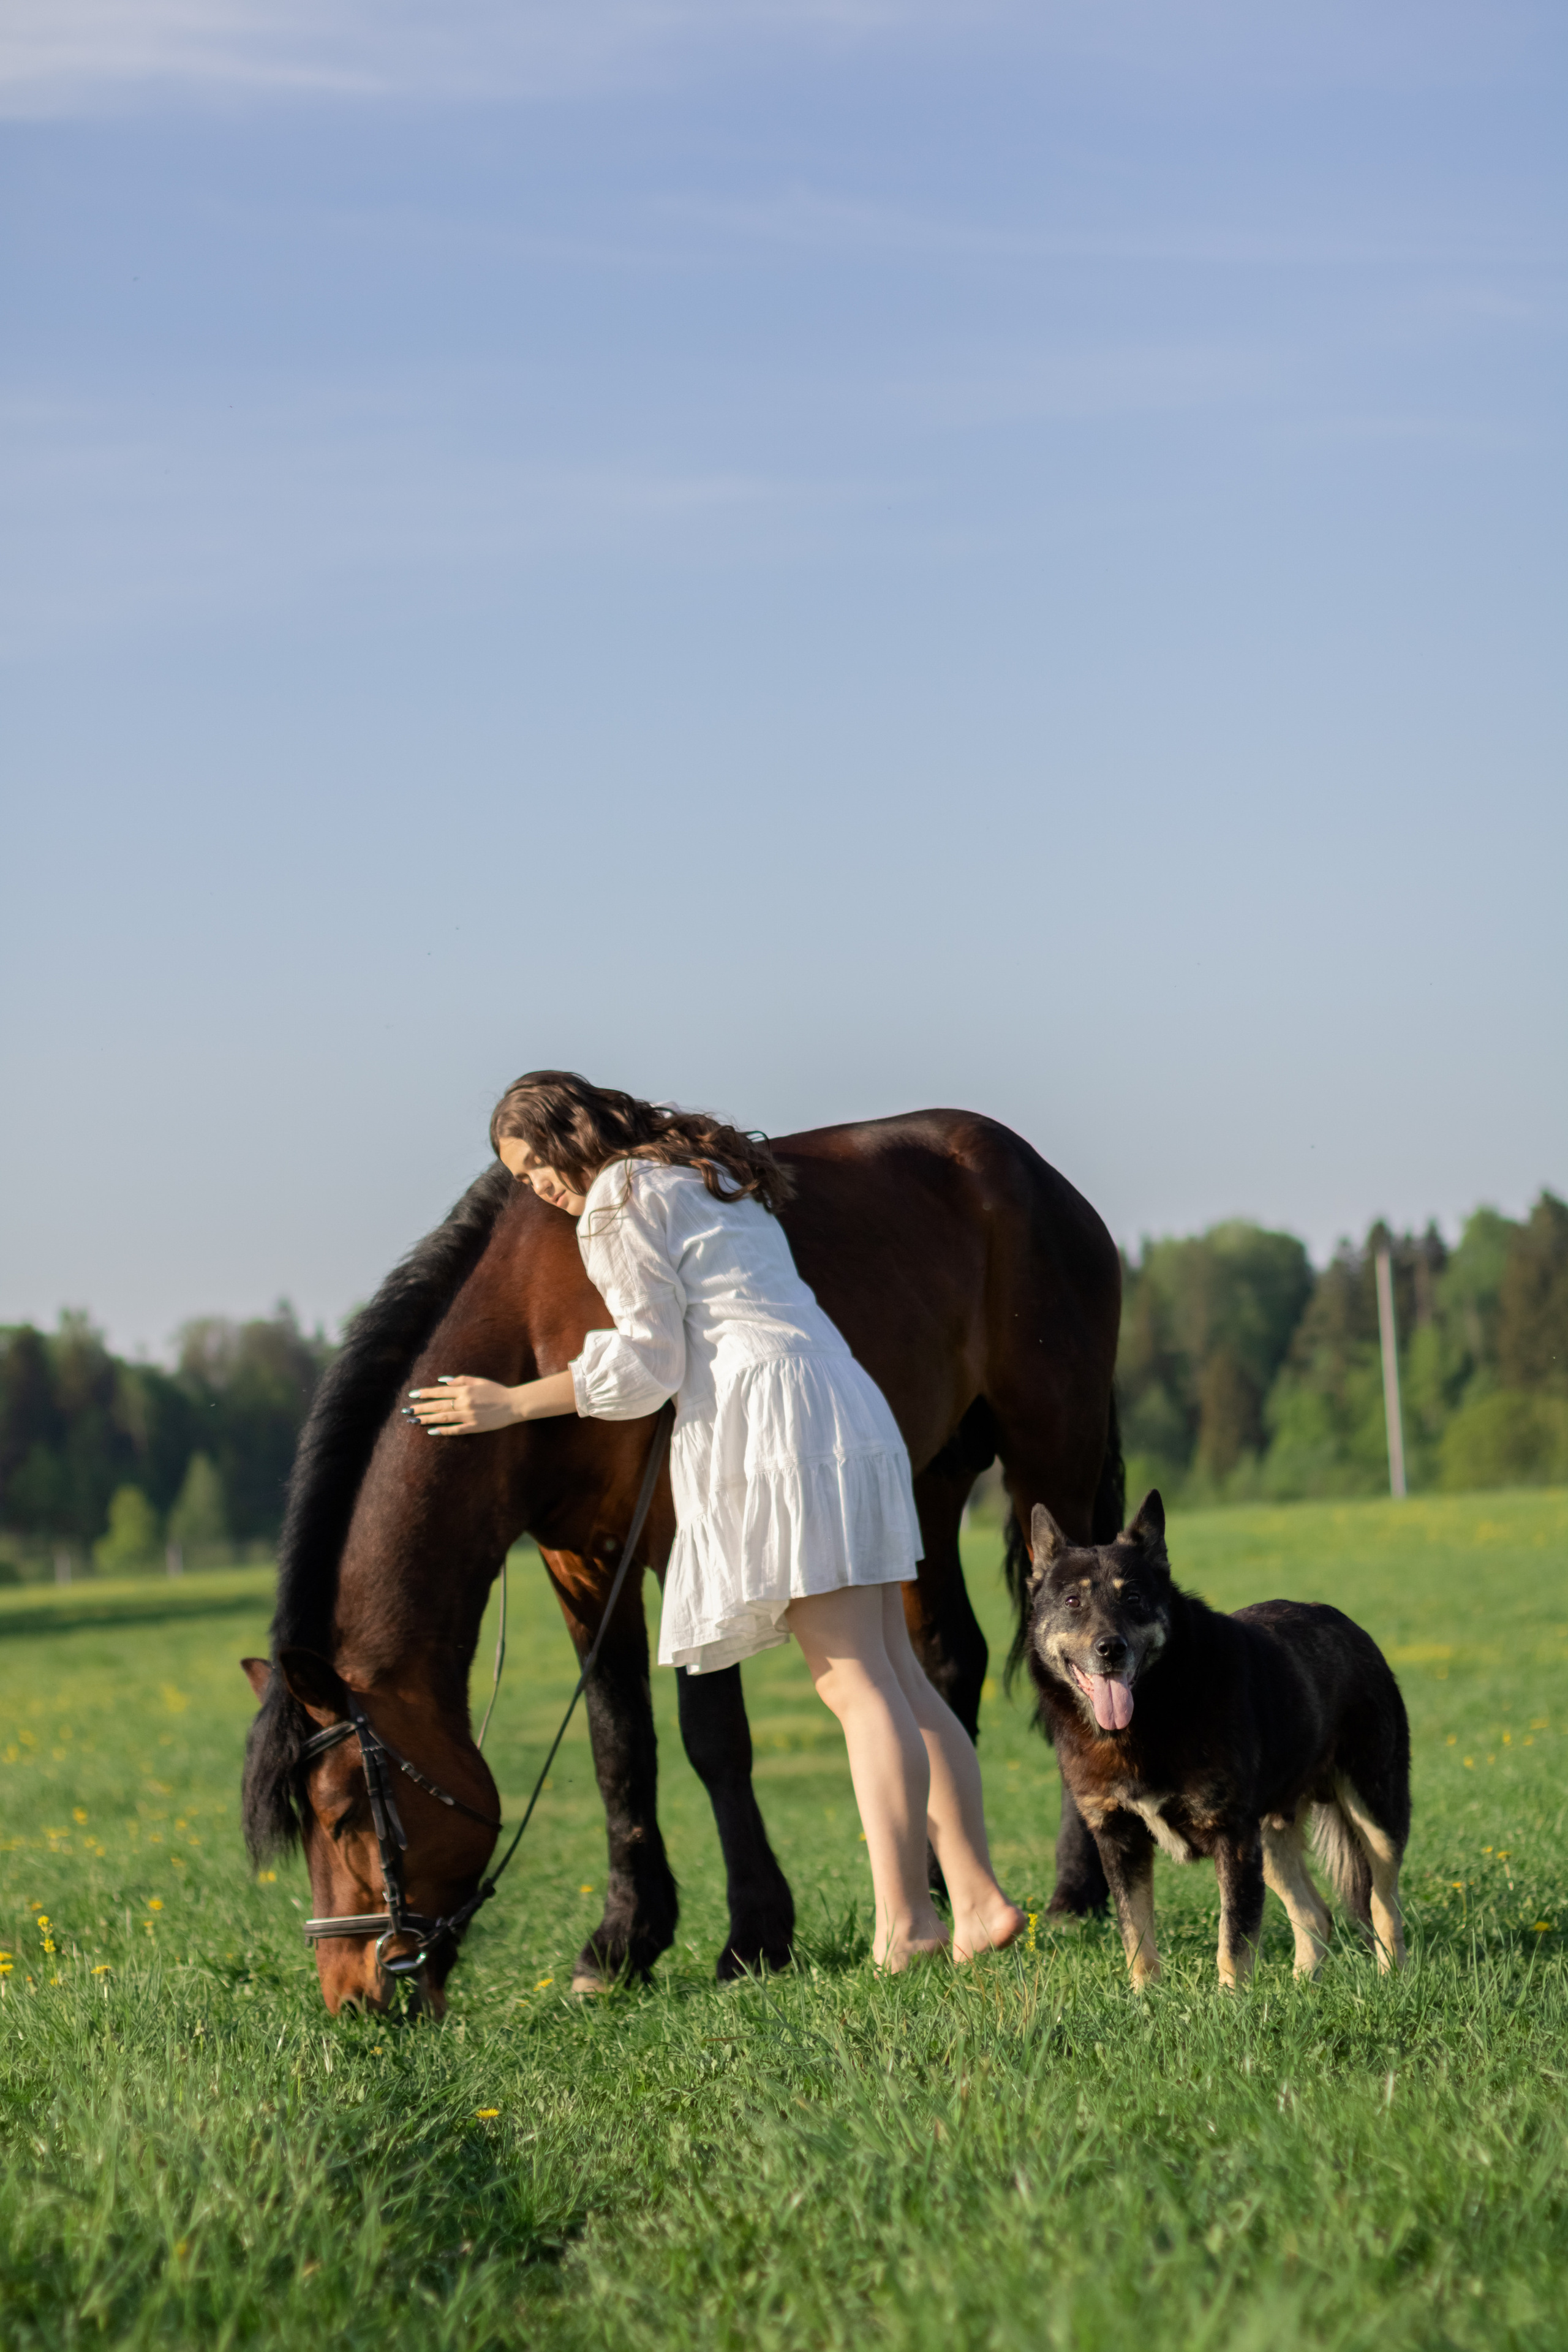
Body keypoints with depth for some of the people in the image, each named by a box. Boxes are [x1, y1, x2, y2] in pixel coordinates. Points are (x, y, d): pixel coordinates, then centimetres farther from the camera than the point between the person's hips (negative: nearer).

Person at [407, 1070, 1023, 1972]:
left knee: (855, 1680, -12)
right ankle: (978, 1897, 4)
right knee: (898, 1676, 7)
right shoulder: (710, 1177, 25)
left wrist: (513, 1404, 0)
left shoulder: (620, 1199, -2)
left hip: (777, 1429, -9)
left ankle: (905, 1923, -14)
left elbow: (648, 1364, -5)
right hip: (851, 1415, 9)